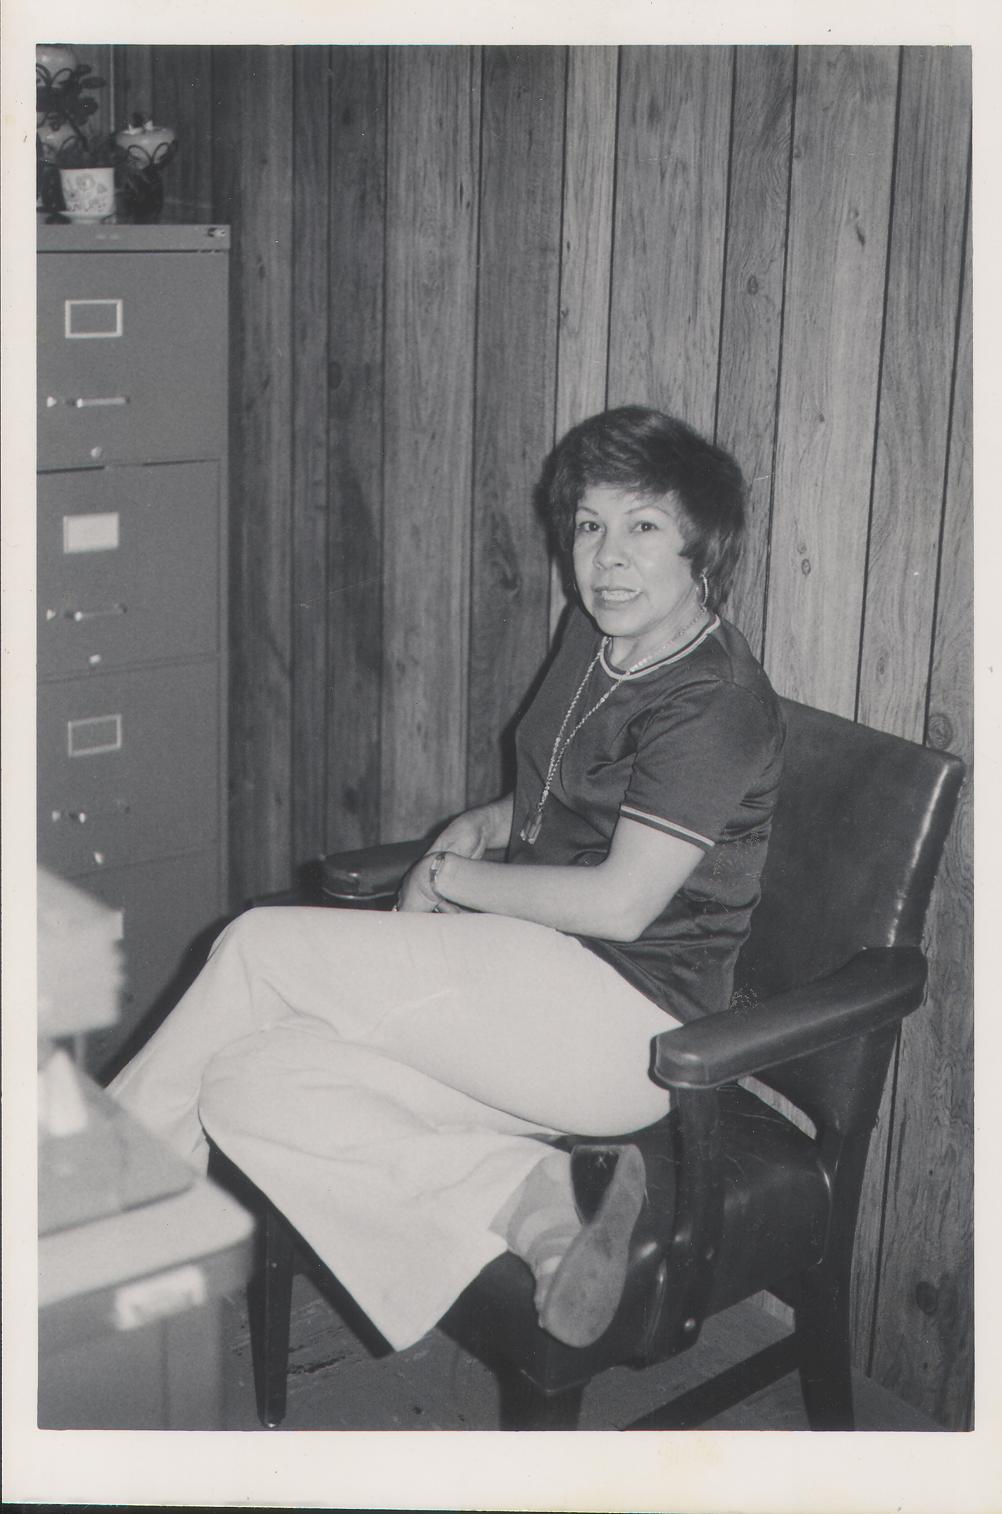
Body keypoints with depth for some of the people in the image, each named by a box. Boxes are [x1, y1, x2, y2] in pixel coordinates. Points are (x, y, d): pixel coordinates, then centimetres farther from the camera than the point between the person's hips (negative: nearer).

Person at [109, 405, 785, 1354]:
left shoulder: (714, 702, -15)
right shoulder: (594, 638, 11)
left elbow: (620, 903, -20)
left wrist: (454, 880, -8)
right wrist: (476, 828, 5)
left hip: (625, 1023, -9)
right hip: (536, 982, 9)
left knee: (262, 947, -14)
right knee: (248, 1088, -8)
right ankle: (535, 1202, -15)